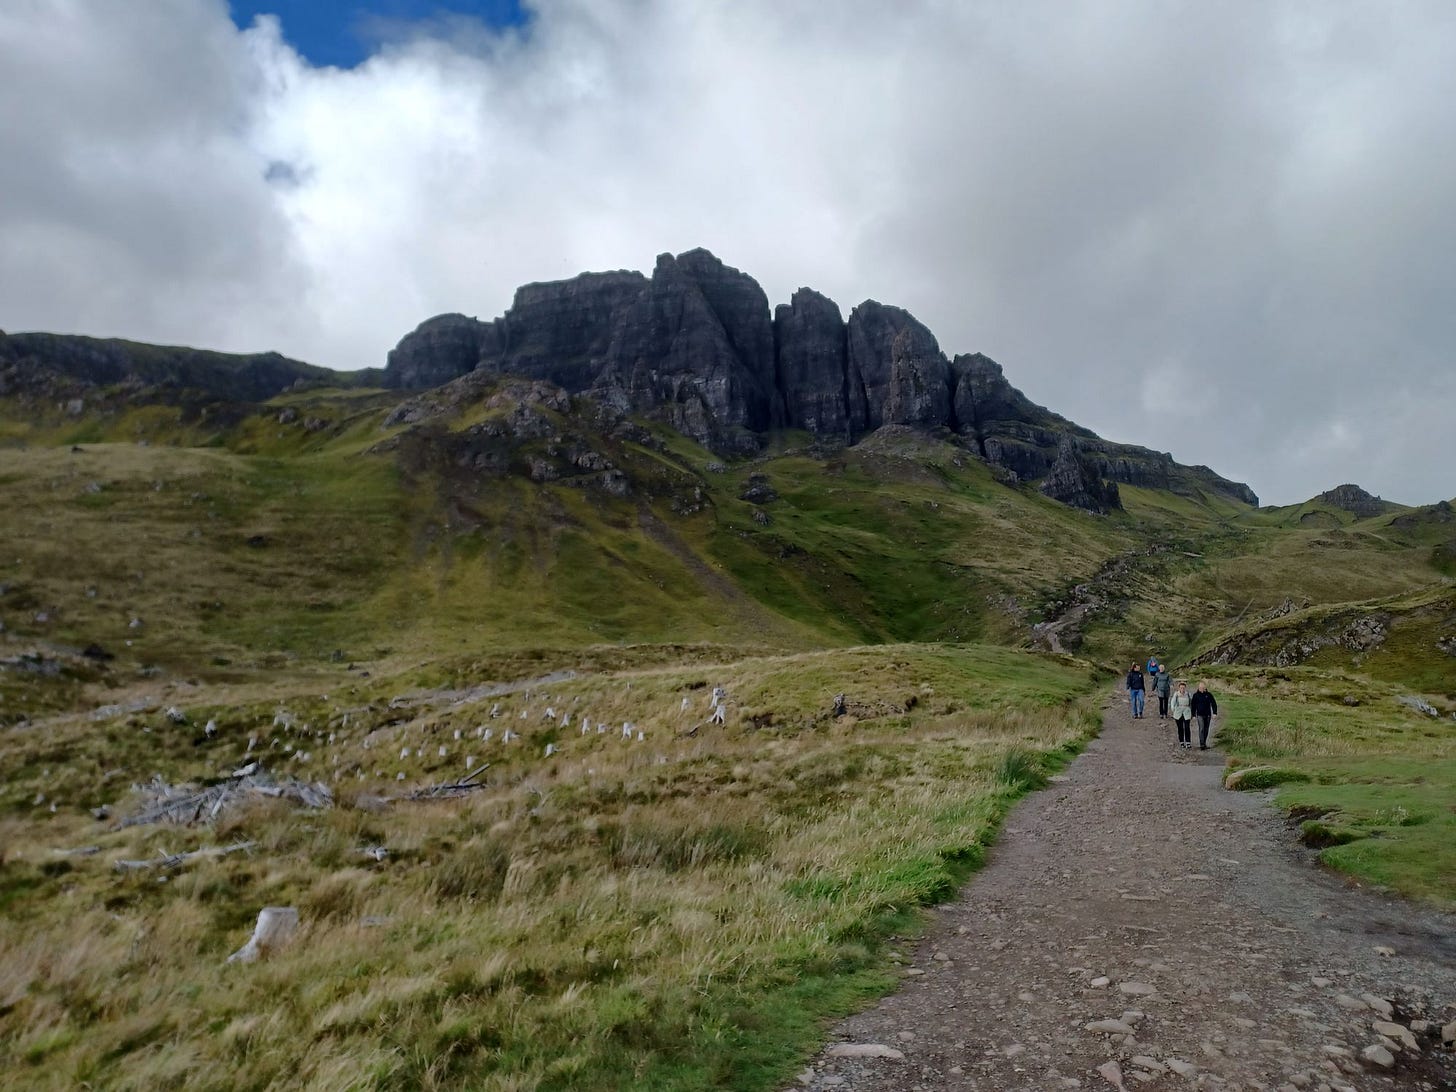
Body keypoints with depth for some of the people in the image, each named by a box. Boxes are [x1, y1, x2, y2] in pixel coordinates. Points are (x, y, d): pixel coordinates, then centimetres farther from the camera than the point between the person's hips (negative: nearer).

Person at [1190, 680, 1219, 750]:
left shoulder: (1209, 695, 2)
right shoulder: (1196, 695, -1)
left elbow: (1214, 704, 4)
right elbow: (1193, 705, 4)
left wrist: (1214, 713, -8)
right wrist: (1193, 715, 0)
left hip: (1208, 715, 2)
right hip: (1200, 715, -2)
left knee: (1206, 729, 9)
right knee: (1201, 729, -13)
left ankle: (1204, 743, 21)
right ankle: (1202, 745, -15)